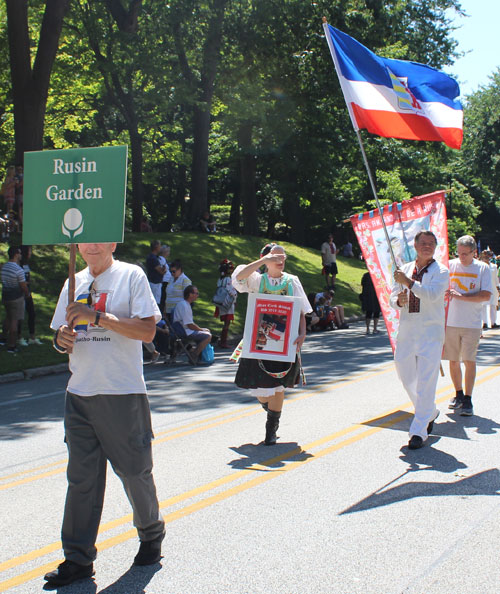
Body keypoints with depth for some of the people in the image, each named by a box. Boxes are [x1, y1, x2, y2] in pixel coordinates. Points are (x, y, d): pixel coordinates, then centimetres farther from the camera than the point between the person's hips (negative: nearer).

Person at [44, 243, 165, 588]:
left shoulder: (131, 276, -3)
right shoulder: (74, 283, 13)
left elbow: (147, 330, -13)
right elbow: (61, 334, 19)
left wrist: (98, 316, -21)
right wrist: (61, 339, -6)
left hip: (123, 393, -4)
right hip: (80, 394, 5)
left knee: (135, 470, 7)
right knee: (81, 476, 5)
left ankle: (151, 535, 31)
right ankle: (78, 559, 12)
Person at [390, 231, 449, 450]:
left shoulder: (441, 272, -3)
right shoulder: (404, 270, 12)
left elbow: (432, 295, -21)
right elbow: (393, 298, 12)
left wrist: (409, 282, -25)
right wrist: (398, 300, -10)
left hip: (430, 333, -5)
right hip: (406, 331, 5)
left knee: (425, 381, -10)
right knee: (406, 376, 13)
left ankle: (419, 431, -6)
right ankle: (430, 412, 37)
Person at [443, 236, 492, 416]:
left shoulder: (482, 268, -1)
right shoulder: (450, 266, 5)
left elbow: (486, 295, -9)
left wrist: (461, 296, -19)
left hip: (472, 323, -2)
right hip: (450, 321, 2)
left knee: (469, 361, -5)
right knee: (453, 360, 8)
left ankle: (467, 400, 3)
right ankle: (458, 394, 26)